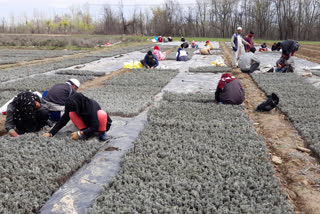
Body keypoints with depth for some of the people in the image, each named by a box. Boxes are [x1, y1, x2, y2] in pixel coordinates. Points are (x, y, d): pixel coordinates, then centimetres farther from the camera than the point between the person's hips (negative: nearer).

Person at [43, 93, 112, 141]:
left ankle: (102, 132, -14)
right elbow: (63, 120, -13)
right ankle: (86, 131, -11)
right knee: (71, 114, -23)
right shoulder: (72, 108, -20)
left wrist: (79, 134, -36)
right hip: (86, 121, 5)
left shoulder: (91, 106, -36)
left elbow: (95, 127, -36)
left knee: (101, 114, -40)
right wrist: (51, 133, -18)